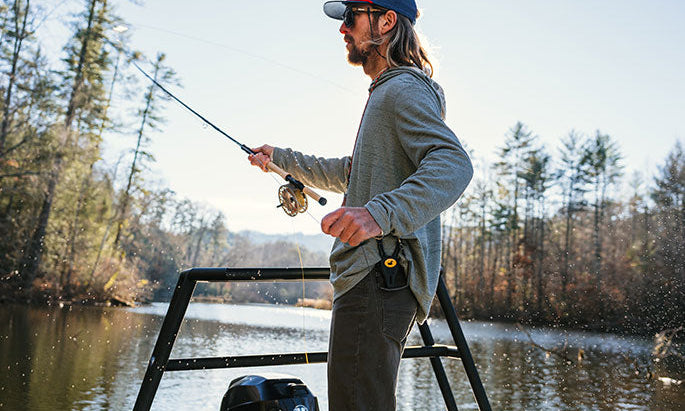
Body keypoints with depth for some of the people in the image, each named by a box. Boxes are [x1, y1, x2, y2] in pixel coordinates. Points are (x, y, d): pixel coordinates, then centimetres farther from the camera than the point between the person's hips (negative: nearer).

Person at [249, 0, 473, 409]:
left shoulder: (405, 89, -6)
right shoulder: (386, 94, 28)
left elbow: (454, 164, -25)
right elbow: (347, 174, 40)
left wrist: (381, 213, -39)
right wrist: (282, 158, 44)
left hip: (381, 278, -11)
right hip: (371, 278, 11)